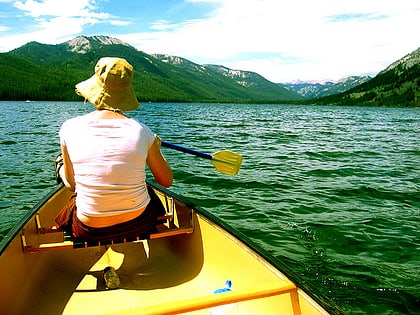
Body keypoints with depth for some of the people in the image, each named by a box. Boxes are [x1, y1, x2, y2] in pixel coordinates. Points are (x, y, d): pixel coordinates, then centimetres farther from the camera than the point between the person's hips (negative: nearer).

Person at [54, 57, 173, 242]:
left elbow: (71, 184, 1)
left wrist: (61, 168, 25)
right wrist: (156, 147, 17)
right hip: (139, 224, 0)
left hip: (89, 231, 0)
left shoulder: (70, 128, -11)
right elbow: (167, 181, 0)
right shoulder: (142, 132, -11)